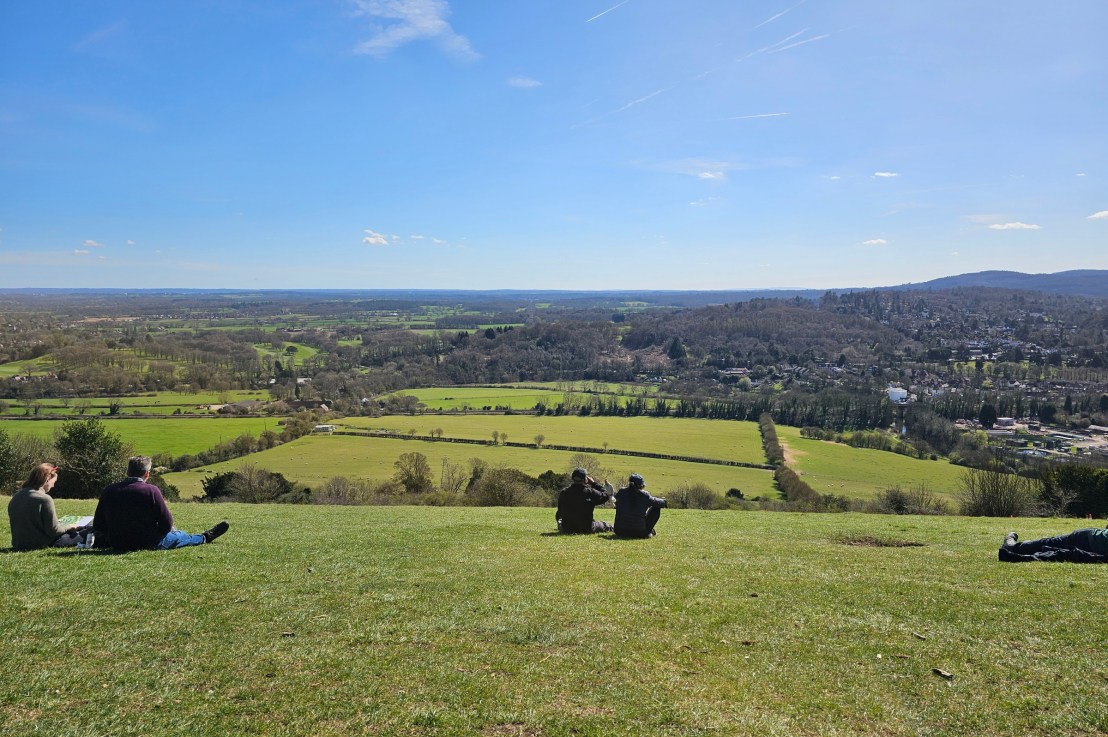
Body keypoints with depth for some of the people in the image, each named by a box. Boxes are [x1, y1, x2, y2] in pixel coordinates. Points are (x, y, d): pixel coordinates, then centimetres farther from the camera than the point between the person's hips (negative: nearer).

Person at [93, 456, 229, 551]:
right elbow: (167, 524, -16)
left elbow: (98, 526, 1)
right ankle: (204, 538, 52)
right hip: (148, 544, -5)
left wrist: (116, 535, 16)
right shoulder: (151, 490, -19)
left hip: (116, 544, 5)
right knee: (178, 536, 24)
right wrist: (155, 534, 6)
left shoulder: (108, 491, -6)